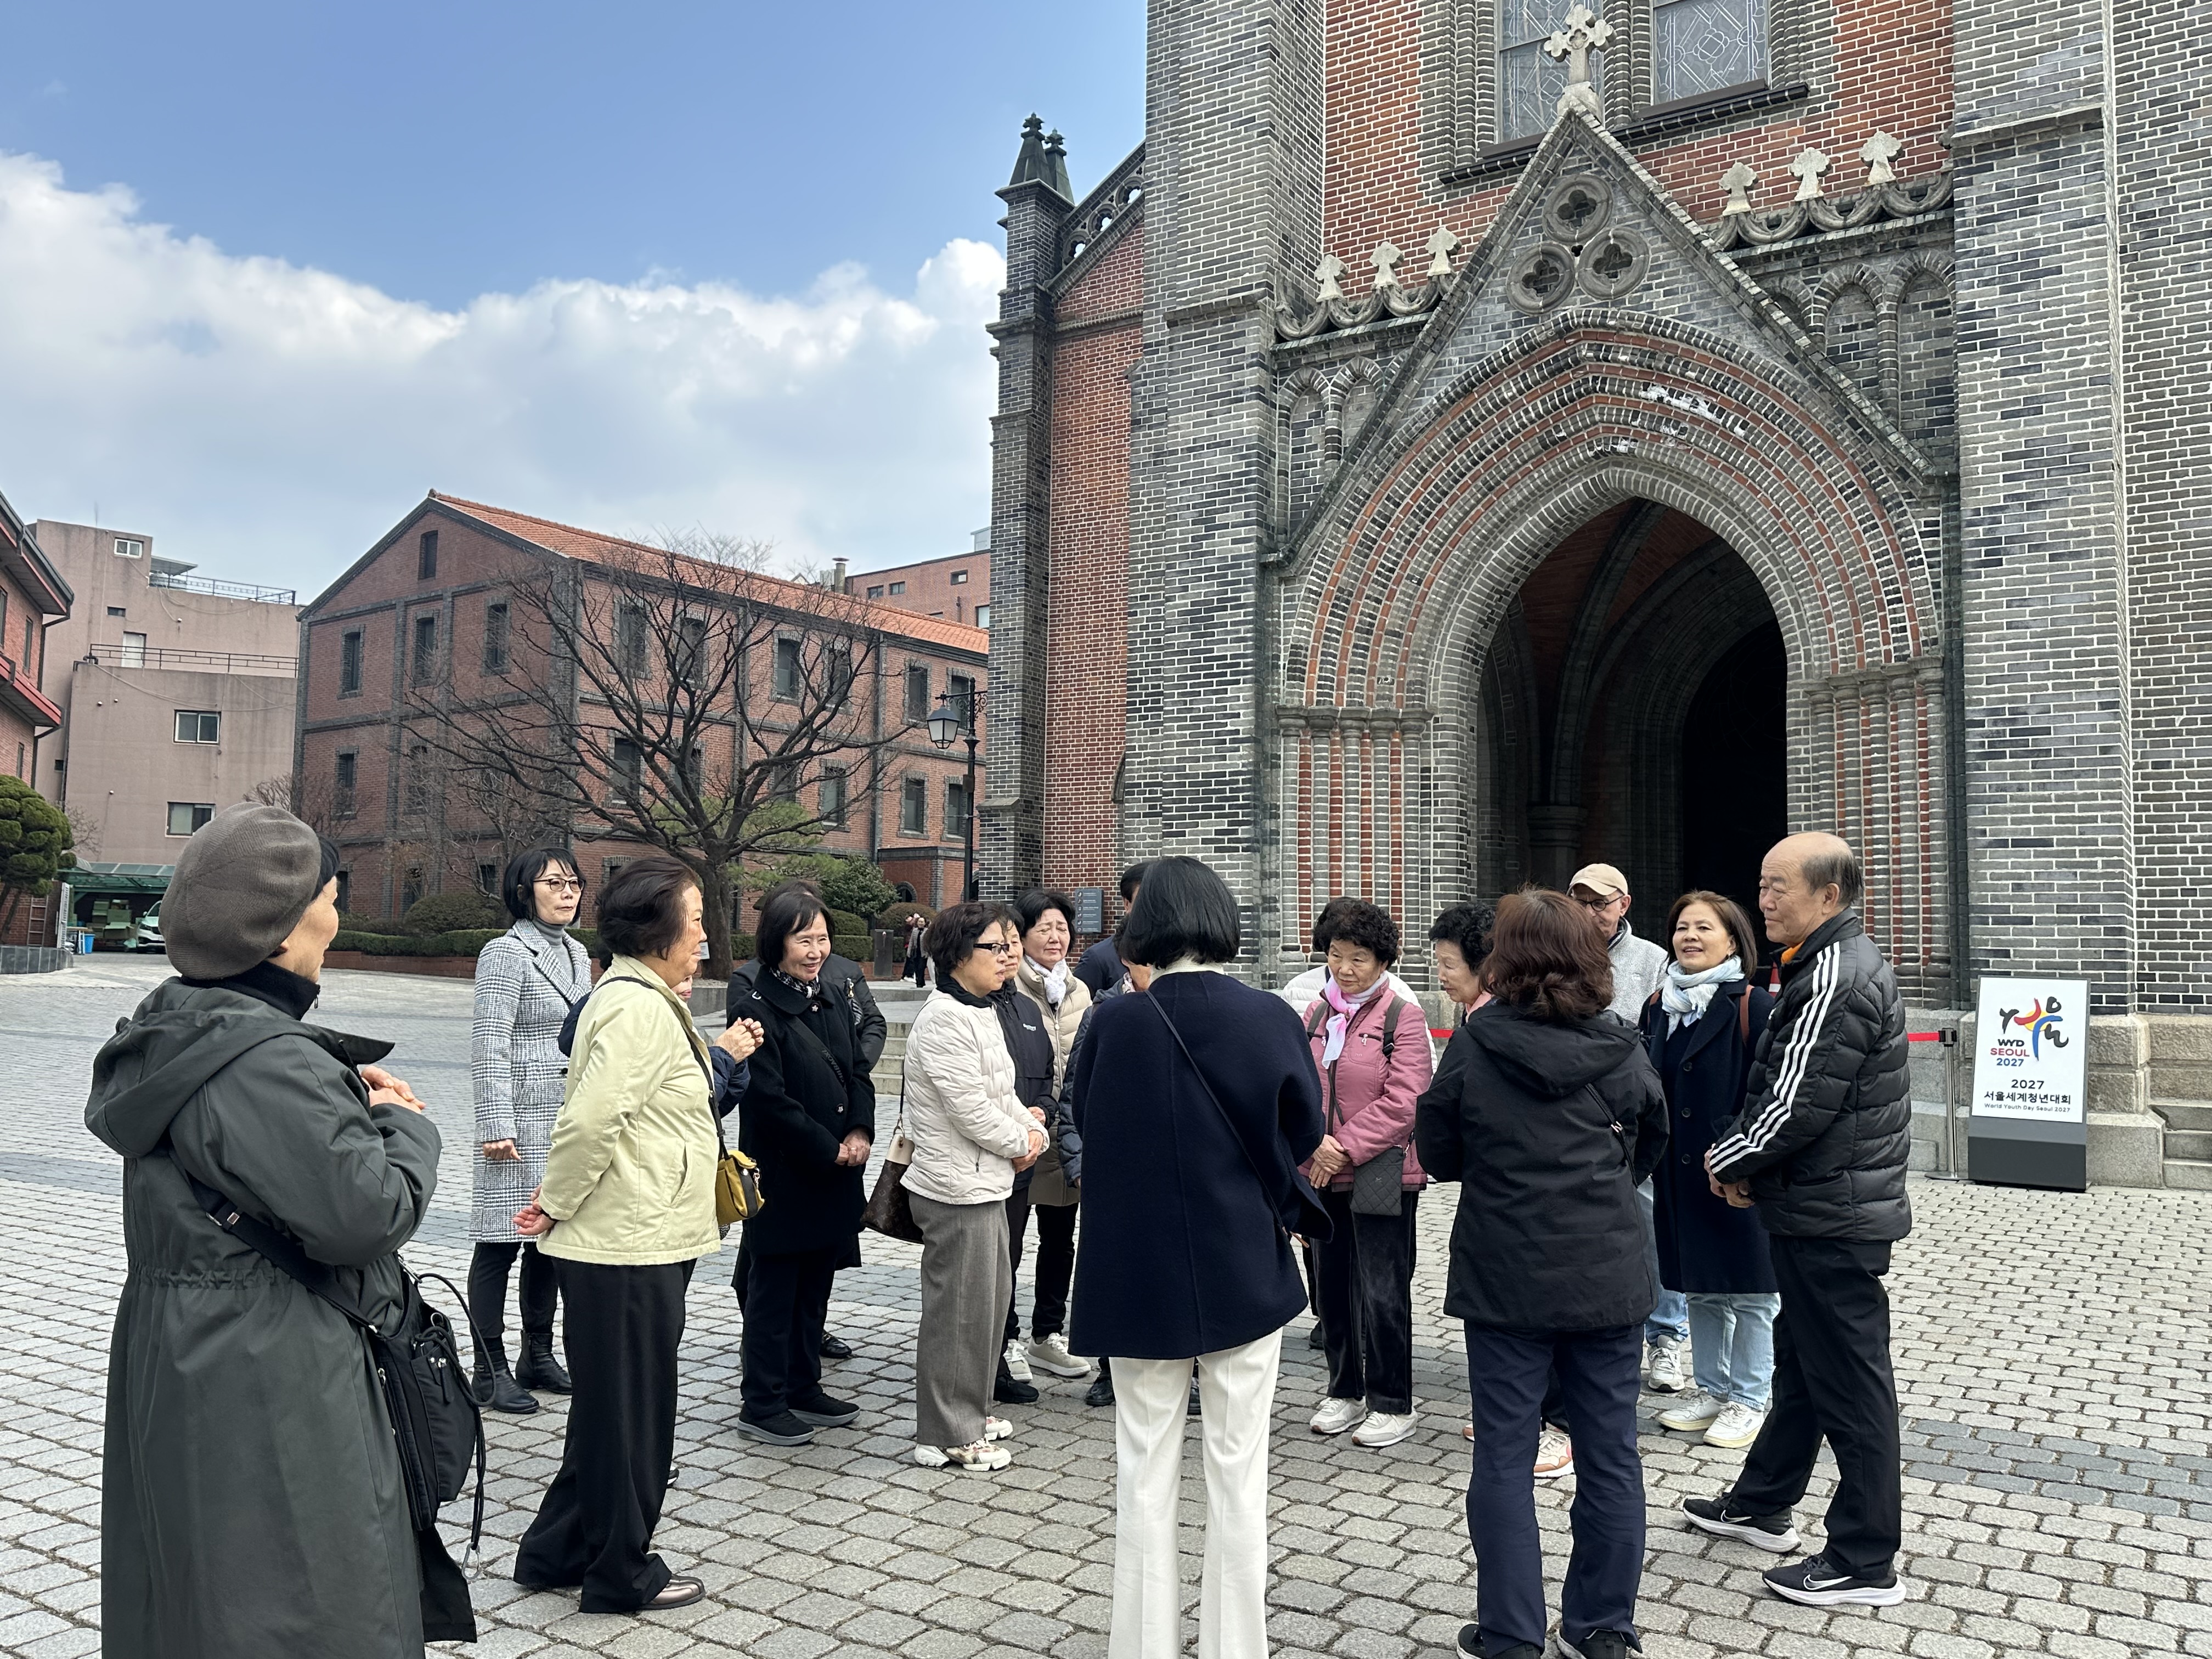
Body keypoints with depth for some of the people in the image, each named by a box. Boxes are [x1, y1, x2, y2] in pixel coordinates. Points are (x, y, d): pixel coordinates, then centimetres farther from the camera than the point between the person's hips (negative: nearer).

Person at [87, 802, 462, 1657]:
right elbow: (369, 1214, -25)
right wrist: (404, 1124, -7)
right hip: (271, 1383, -10)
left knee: (190, 1582, 23)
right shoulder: (270, 1064, -27)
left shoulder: (174, 1027, 4)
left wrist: (345, 1091, 3)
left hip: (178, 1355, 10)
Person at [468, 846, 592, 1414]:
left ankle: (538, 1355, 25)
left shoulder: (576, 953, 13)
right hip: (523, 1120, -7)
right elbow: (489, 1047, -13)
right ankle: (491, 1370, 9)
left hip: (572, 1122, 7)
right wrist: (496, 1126, -17)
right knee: (502, 1241, 0)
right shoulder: (507, 953, -9)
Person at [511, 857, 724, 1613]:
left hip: (639, 1241, 10)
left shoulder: (637, 997, 13)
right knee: (633, 1412, 6)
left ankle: (558, 1552, 34)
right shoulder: (637, 1007, -20)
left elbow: (591, 1116, 20)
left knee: (609, 1408, 21)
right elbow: (593, 1118, -28)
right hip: (629, 1246, -10)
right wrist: (557, 1204, -15)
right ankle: (622, 1573, 22)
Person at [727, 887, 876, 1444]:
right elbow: (770, 1100, -19)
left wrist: (860, 1132, -5)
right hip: (783, 1174, -7)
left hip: (834, 1176, 7)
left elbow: (857, 1073, 12)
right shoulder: (756, 1007, -15)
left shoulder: (833, 1000, 9)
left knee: (815, 1286, 17)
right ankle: (762, 1406, 15)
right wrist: (829, 1149, -14)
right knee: (773, 1289, 4)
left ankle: (804, 1388, 30)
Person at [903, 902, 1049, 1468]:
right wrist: (1020, 1142, -7)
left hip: (986, 1182, 10)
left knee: (993, 1295, 19)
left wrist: (1034, 1132, -1)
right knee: (959, 1309, 0)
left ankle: (970, 1411, 34)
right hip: (957, 1188, -10)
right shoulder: (943, 1021, -20)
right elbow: (971, 1109, -22)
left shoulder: (983, 1013, 13)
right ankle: (948, 1436, 13)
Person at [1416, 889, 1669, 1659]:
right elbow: (1649, 1147, 11)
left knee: (1504, 1457, 8)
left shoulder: (1475, 1045, -11)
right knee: (1609, 1453, 13)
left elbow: (1438, 1154, 0)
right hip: (1609, 1277, 2)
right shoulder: (1621, 1048, -5)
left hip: (1505, 1278, -2)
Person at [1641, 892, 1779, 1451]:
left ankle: (1749, 1399, 19)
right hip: (1678, 1171, 6)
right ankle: (1712, 1389, 30)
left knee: (1748, 1290, 5)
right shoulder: (1658, 1006, 8)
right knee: (1699, 1287, 16)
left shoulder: (1753, 1007, -11)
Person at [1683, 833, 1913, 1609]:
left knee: (1848, 1381, 0)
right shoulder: (1843, 964, 12)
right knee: (1801, 1360, 20)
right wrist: (1742, 1157, 4)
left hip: (1832, 1218, -11)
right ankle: (1762, 1505, 35)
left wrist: (1732, 1161, -9)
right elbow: (1780, 1087, 14)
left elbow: (1799, 1106, -25)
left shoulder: (1837, 979, -22)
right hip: (1822, 1206, 11)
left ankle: (1866, 1564, 12)